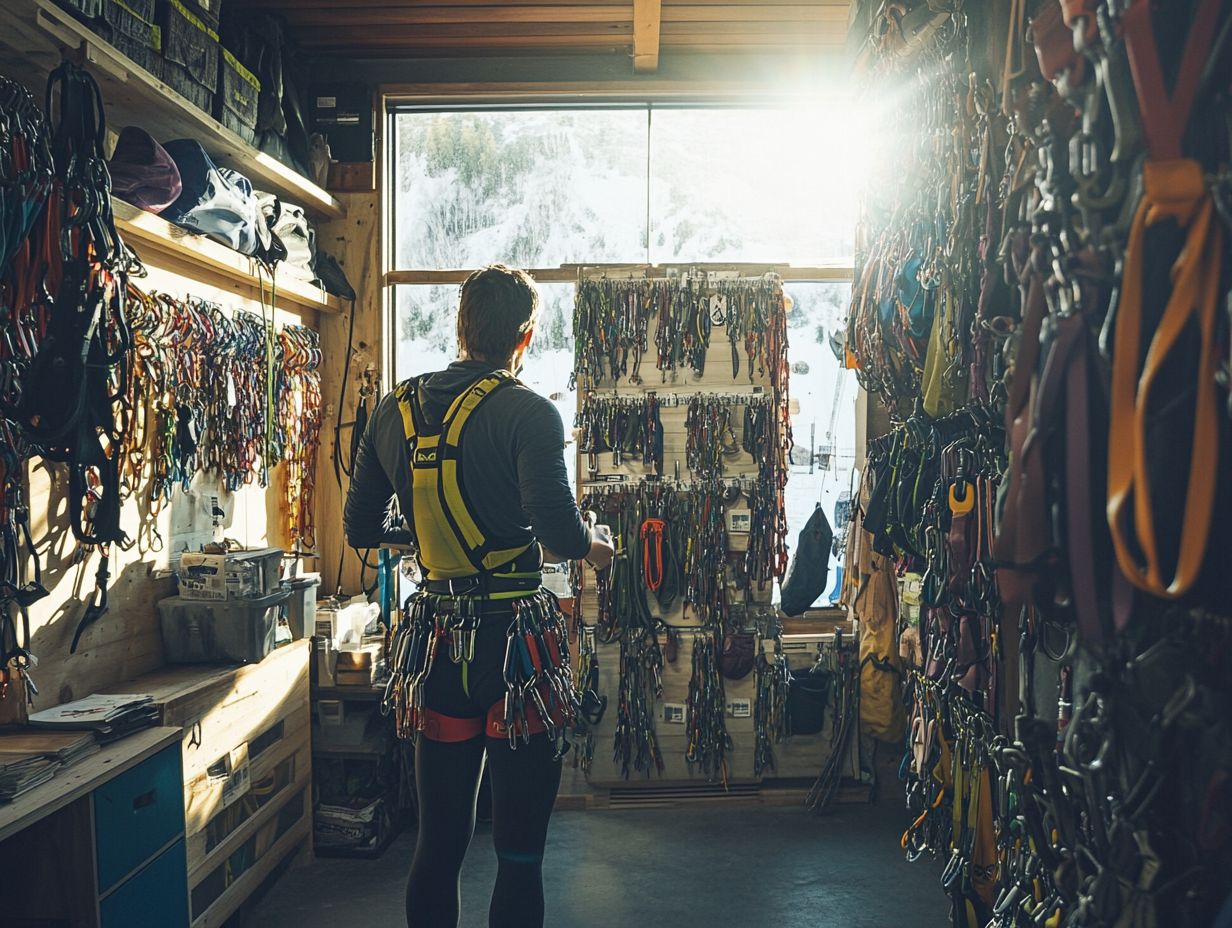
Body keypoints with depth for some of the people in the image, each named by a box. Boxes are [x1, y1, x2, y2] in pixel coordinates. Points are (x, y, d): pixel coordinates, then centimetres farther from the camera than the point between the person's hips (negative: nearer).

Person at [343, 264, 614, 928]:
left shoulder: (394, 411, 5)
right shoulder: (527, 413, -12)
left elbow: (360, 529, 11)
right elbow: (559, 530, -22)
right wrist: (591, 547, 0)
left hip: (438, 641, 6)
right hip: (512, 640, -5)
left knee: (439, 841, 18)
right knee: (519, 848, 8)